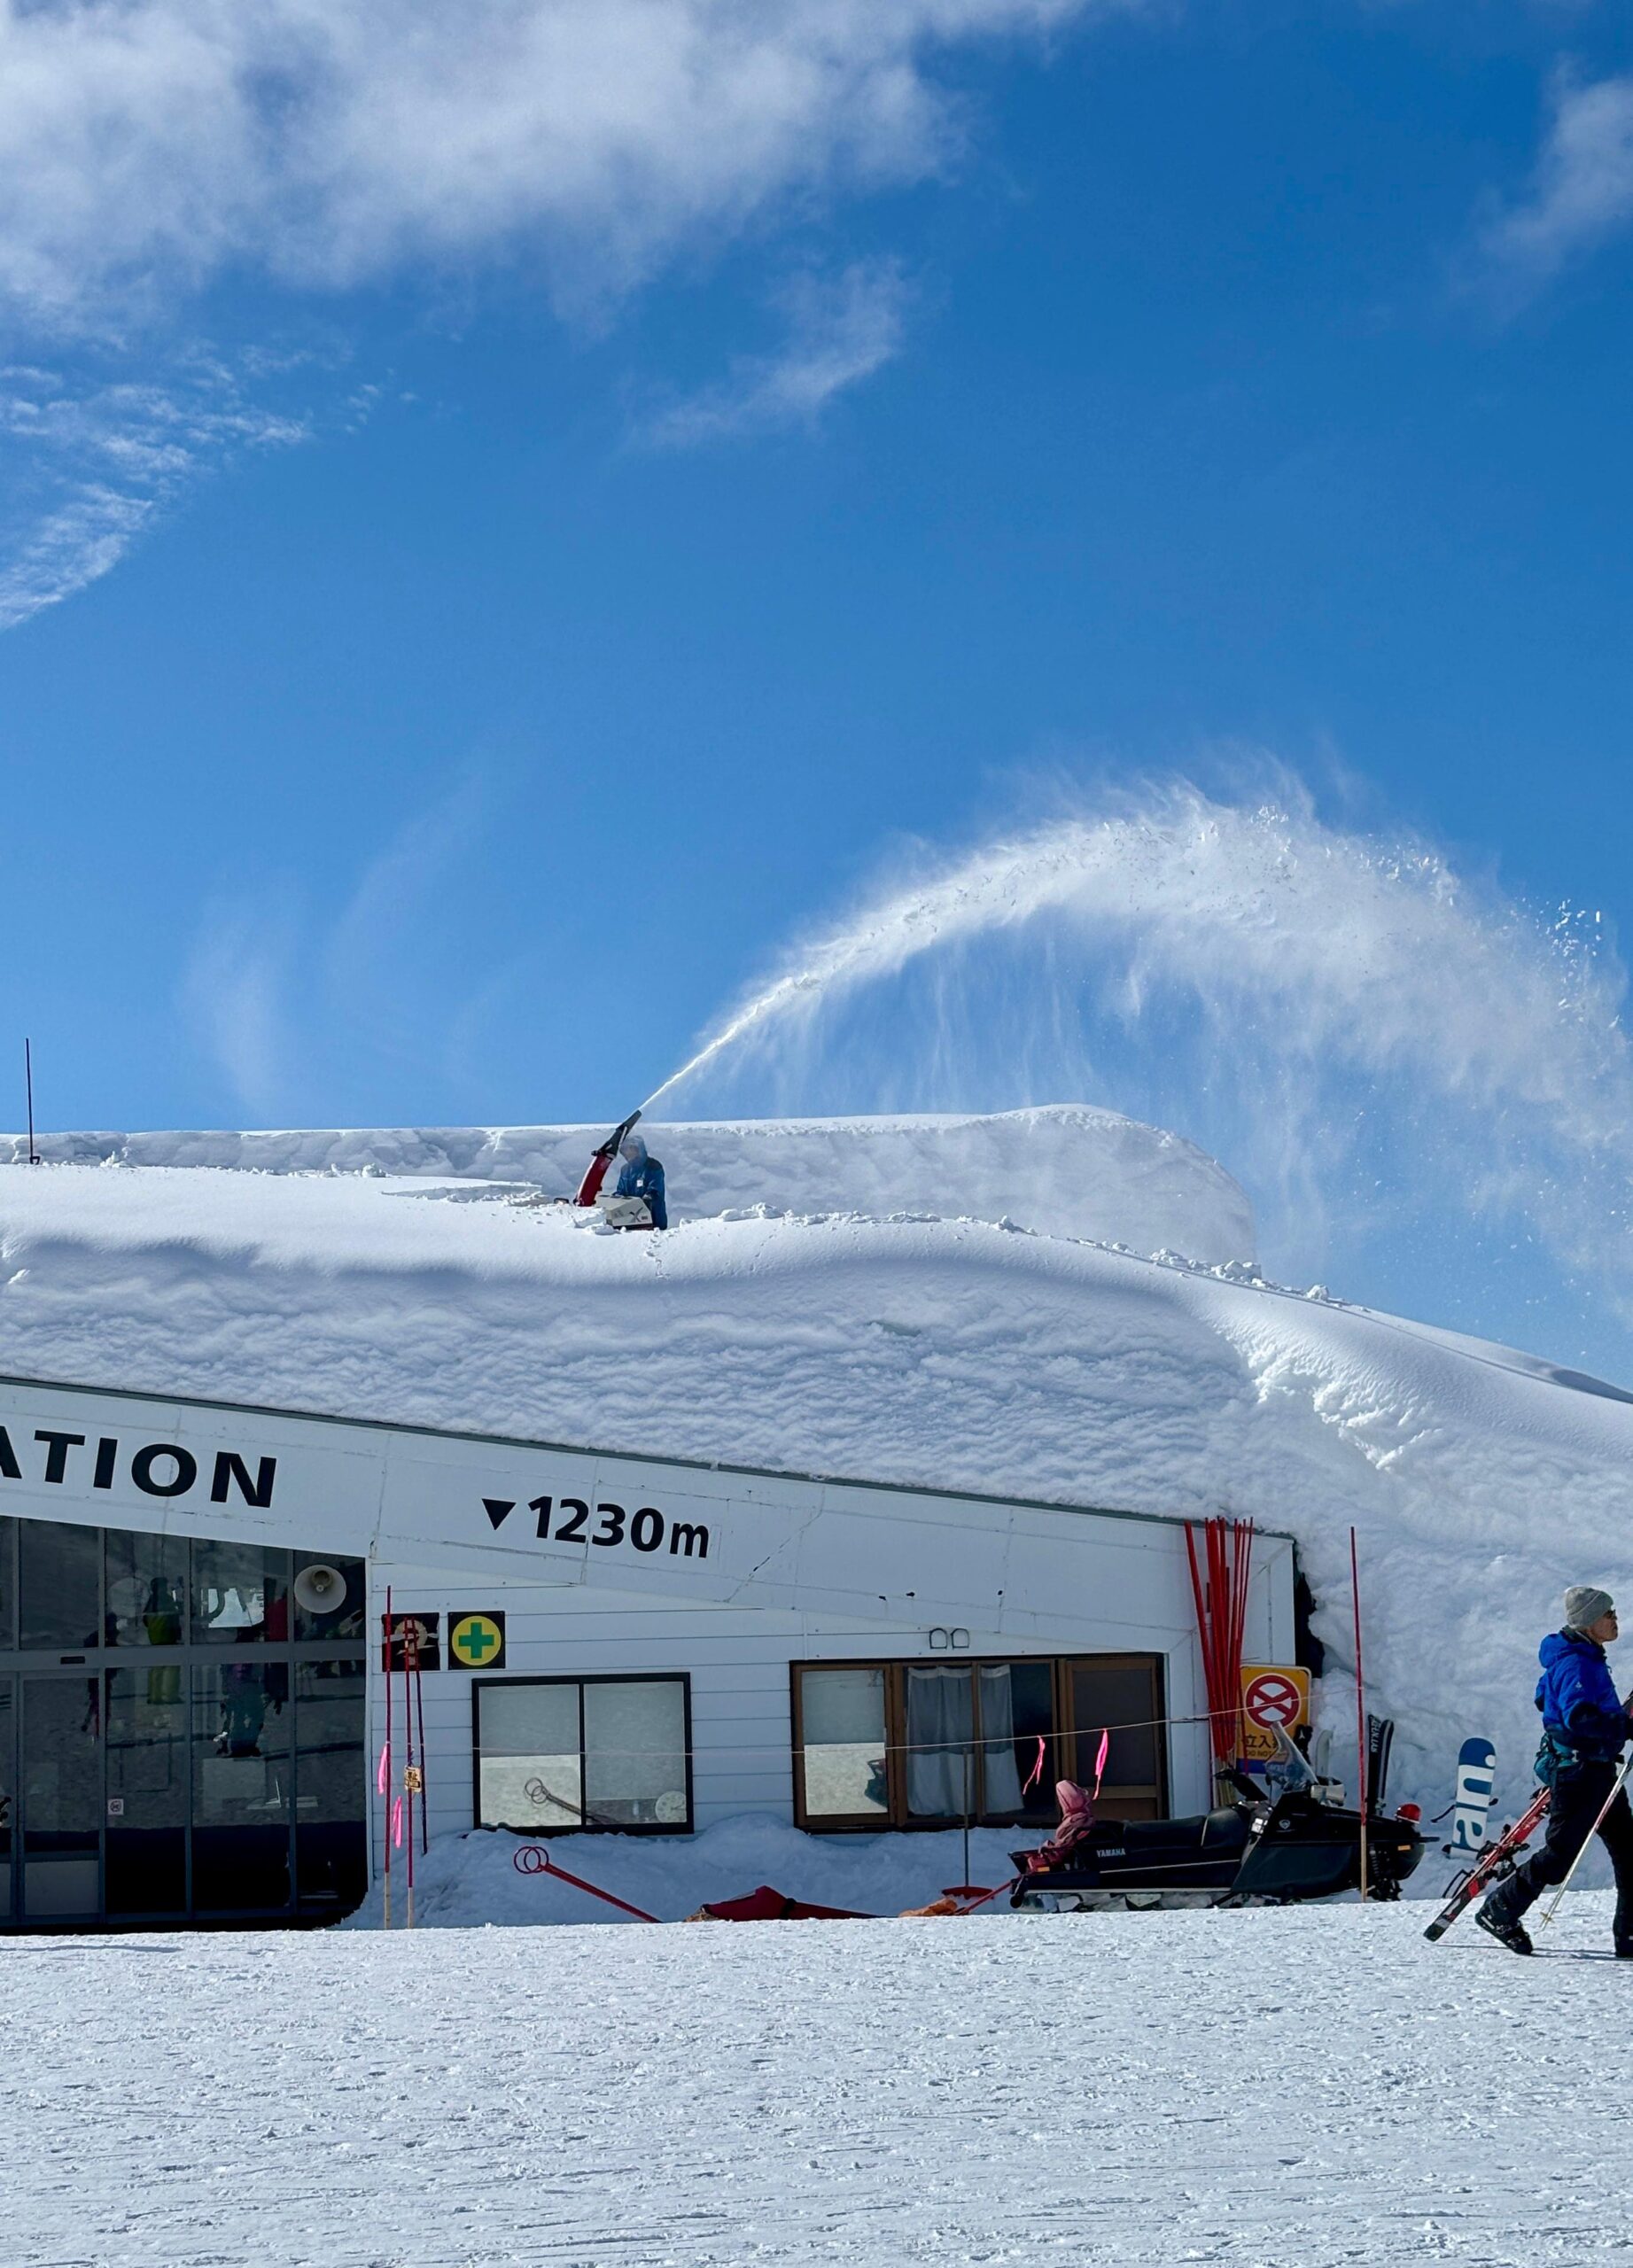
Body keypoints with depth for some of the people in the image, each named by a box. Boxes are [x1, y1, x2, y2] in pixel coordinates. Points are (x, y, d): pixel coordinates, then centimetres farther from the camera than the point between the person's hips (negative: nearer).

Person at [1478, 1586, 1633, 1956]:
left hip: (1597, 1770, 10)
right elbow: (1579, 1716, -31)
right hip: (1578, 1770, -10)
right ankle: (1499, 1912, 10)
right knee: (1560, 1853, -5)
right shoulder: (1575, 1663, -18)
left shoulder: (1587, 1658, 14)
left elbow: (1545, 1698, 25)